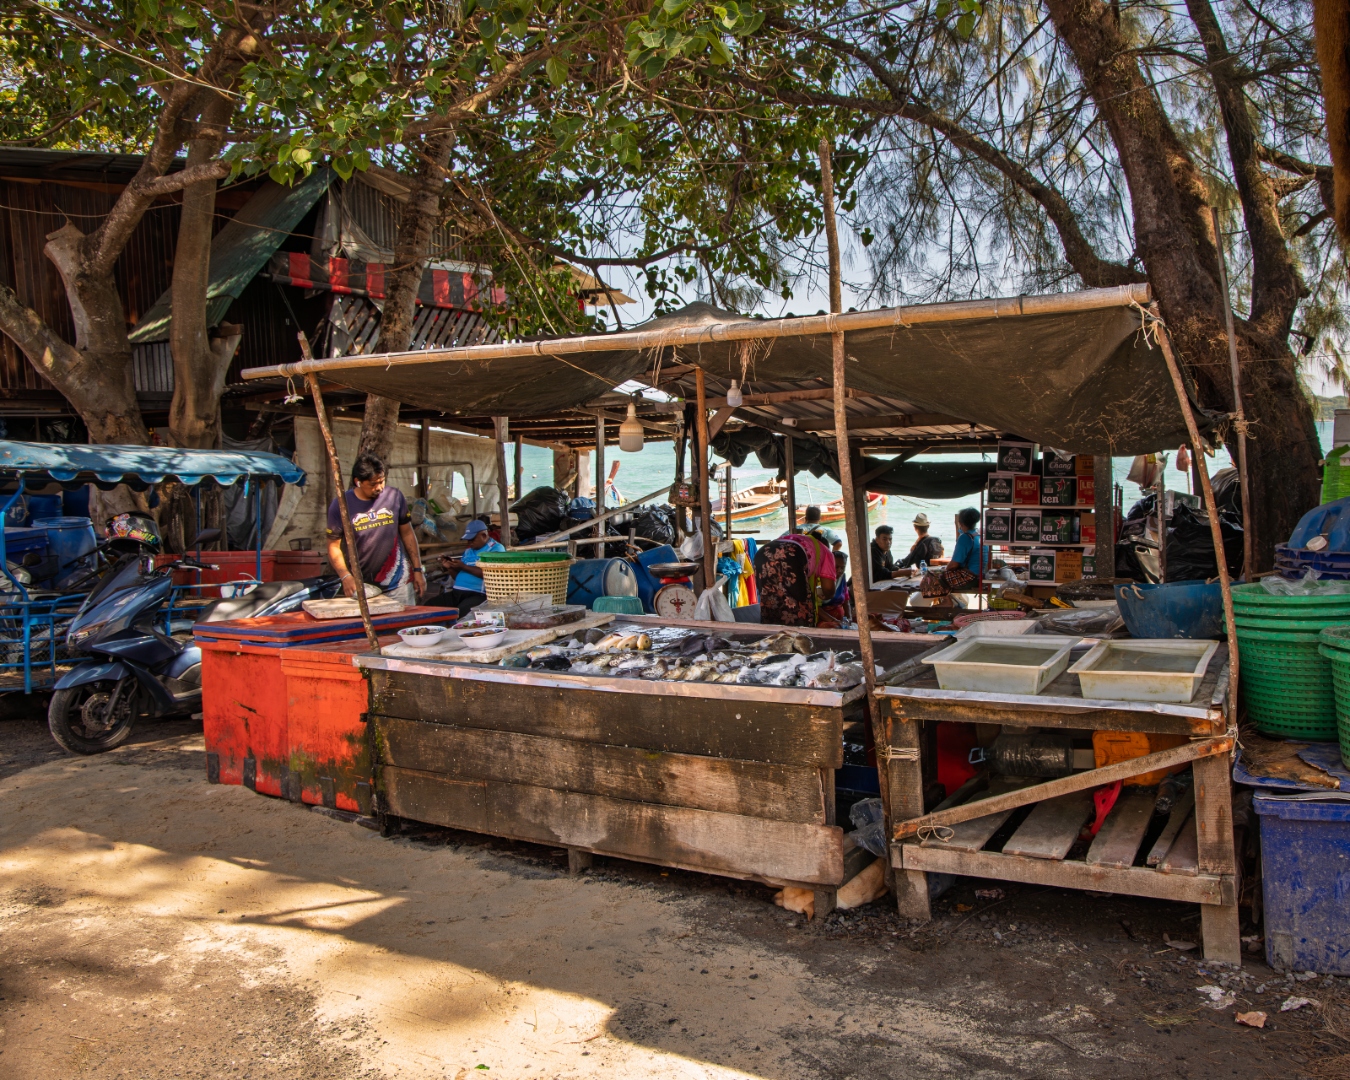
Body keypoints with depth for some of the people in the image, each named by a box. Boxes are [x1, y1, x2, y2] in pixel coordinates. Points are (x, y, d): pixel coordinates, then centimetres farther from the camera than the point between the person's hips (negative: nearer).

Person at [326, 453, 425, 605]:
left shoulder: (394, 497, 0)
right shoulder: (340, 505, -5)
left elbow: (407, 533, 8)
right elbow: (334, 546, -1)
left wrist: (417, 570, 6)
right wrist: (346, 577, -15)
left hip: (398, 582, 1)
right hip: (361, 585, -1)